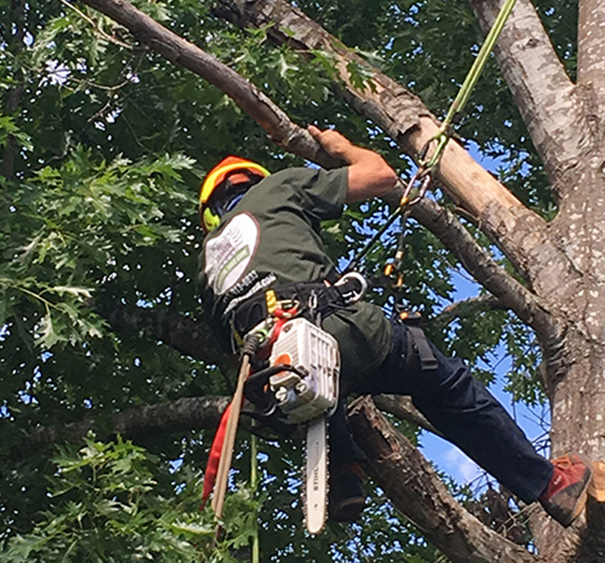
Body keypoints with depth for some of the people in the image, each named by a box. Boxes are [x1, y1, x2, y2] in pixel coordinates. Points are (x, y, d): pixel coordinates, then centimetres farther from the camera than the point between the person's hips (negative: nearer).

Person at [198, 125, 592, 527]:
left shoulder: (209, 254, 31)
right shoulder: (274, 188, 18)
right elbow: (381, 175, 20)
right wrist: (342, 147, 40)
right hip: (334, 332, -5)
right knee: (447, 384, 16)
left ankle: (342, 473, 20)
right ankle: (549, 483, 24)